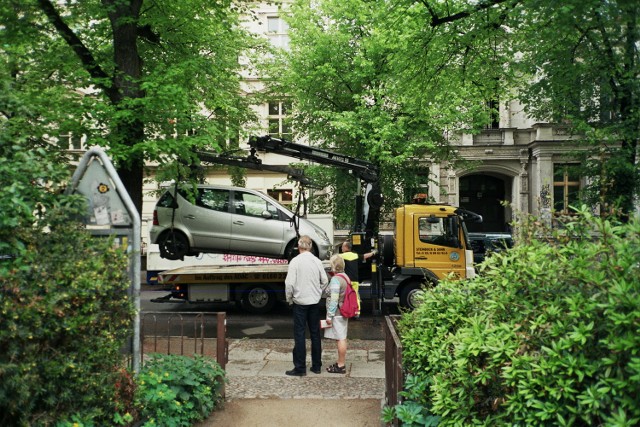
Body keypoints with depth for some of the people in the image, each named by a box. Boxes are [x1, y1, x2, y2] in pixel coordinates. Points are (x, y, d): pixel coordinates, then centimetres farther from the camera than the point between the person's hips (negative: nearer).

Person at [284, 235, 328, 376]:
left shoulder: (295, 261, -12)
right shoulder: (317, 261, 0)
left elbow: (289, 283, -15)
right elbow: (325, 281, 5)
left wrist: (289, 298, 0)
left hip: (300, 302, -4)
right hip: (315, 302, 4)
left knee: (299, 334, 2)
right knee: (315, 334, 13)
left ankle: (300, 368, 5)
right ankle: (316, 366, 21)